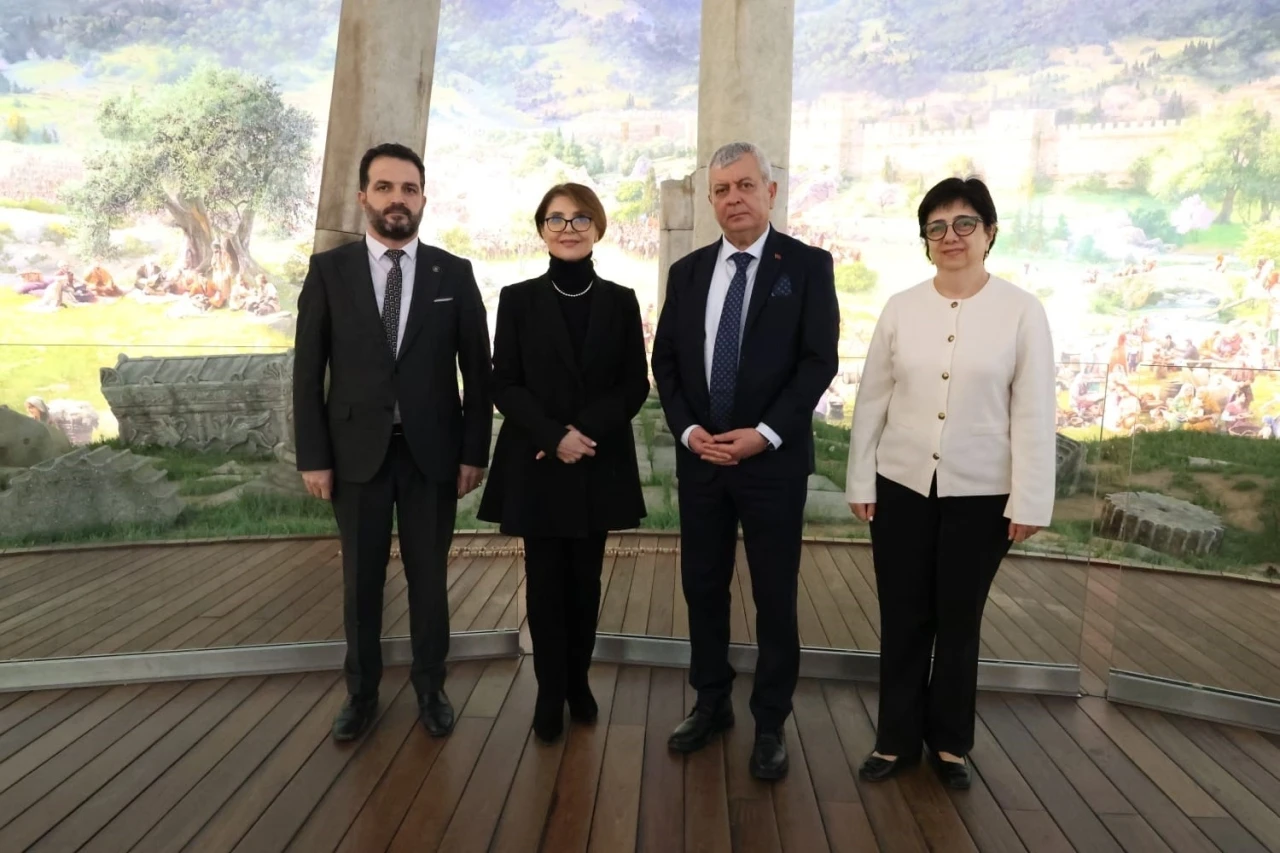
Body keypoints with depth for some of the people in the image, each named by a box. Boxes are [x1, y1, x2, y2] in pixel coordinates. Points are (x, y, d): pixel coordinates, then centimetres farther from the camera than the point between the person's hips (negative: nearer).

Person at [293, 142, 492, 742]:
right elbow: (308, 370, 1)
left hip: (433, 450, 0)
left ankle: (431, 687, 27)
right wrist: (313, 456, -4)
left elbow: (477, 370, 2)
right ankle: (362, 691, 28)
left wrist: (474, 451, -3)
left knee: (428, 576, 10)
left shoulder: (454, 273, 2)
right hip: (357, 450, 0)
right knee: (361, 579, 11)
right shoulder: (329, 270, 2)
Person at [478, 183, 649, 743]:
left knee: (585, 580, 10)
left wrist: (586, 429, -14)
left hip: (600, 463, 1)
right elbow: (504, 385, -3)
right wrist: (554, 436, -16)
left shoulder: (620, 300, 5)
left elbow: (636, 384, 1)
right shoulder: (518, 299, 2)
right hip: (536, 463, -1)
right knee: (545, 580, 5)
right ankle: (550, 691, 19)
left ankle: (578, 682, 27)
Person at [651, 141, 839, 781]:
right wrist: (688, 430, -6)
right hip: (699, 457, 4)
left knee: (775, 597, 6)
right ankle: (711, 704, 30)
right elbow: (665, 361, 8)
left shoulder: (808, 265, -1)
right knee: (702, 587, 11)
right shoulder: (687, 271, 10)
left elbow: (820, 360, -8)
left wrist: (765, 433, -16)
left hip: (774, 459, -3)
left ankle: (771, 724, 22)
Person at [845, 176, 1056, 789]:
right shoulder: (900, 307, 2)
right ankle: (897, 738, 26)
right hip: (902, 485, 2)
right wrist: (860, 481, 2)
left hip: (981, 494, -1)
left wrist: (1029, 501, -7)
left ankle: (950, 742, 30)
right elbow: (871, 399, 3)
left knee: (960, 623, 11)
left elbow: (1034, 413, -5)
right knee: (902, 620, 9)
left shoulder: (1022, 311, -4)